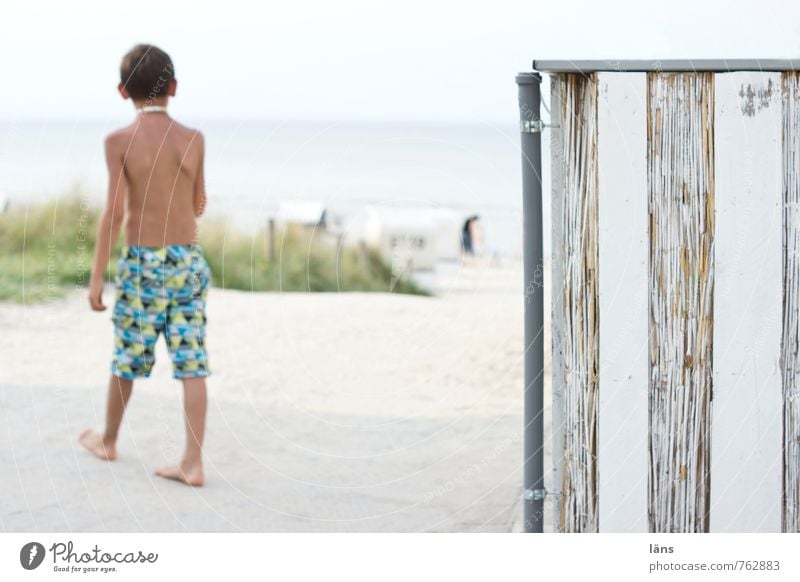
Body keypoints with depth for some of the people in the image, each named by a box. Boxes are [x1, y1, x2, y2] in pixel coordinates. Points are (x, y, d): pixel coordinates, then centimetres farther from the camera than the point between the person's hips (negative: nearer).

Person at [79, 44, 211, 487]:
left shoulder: (119, 141, -9)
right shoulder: (193, 139, -1)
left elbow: (115, 212, -12)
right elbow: (199, 206, 8)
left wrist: (96, 277, -7)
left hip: (142, 263, -2)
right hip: (189, 260, 2)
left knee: (127, 358, 14)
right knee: (191, 362, 1)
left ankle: (108, 440, 34)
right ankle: (193, 462, -2)